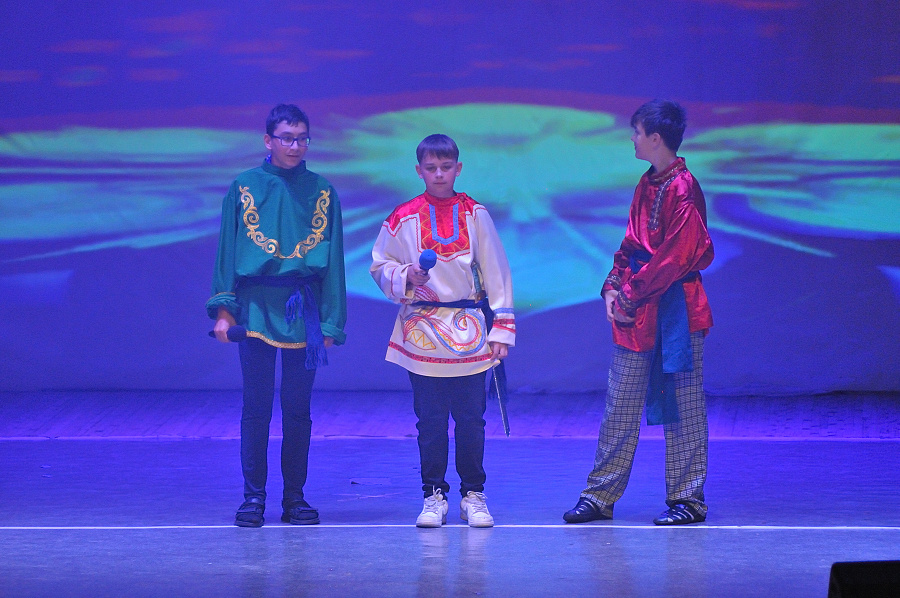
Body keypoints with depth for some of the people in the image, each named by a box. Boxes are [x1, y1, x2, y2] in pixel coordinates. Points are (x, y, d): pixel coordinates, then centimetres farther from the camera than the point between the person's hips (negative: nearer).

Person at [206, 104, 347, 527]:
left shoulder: (321, 193, 9)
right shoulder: (244, 188, 6)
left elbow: (332, 260, 9)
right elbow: (228, 251, 6)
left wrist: (331, 322, 3)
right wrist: (224, 309, -3)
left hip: (303, 309, 1)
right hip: (256, 306, -1)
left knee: (297, 408, 4)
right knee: (256, 406, -2)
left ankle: (295, 497, 10)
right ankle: (253, 497, 2)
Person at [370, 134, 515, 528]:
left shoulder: (474, 215, 5)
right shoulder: (404, 218, 3)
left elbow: (495, 273, 6)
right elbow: (379, 267, 11)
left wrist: (501, 329, 1)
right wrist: (406, 276, -11)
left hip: (469, 332, 0)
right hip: (422, 332, 0)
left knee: (471, 418, 1)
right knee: (430, 421, 2)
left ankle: (473, 495, 11)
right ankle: (434, 496, 11)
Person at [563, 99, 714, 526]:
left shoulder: (682, 189, -15)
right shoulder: (647, 185, 13)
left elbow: (677, 256, -18)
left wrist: (633, 294, -14)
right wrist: (613, 288, 5)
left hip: (675, 311, -9)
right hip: (636, 314, 9)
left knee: (682, 408, 0)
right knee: (620, 406, 9)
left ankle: (688, 499, 7)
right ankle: (600, 496, 13)